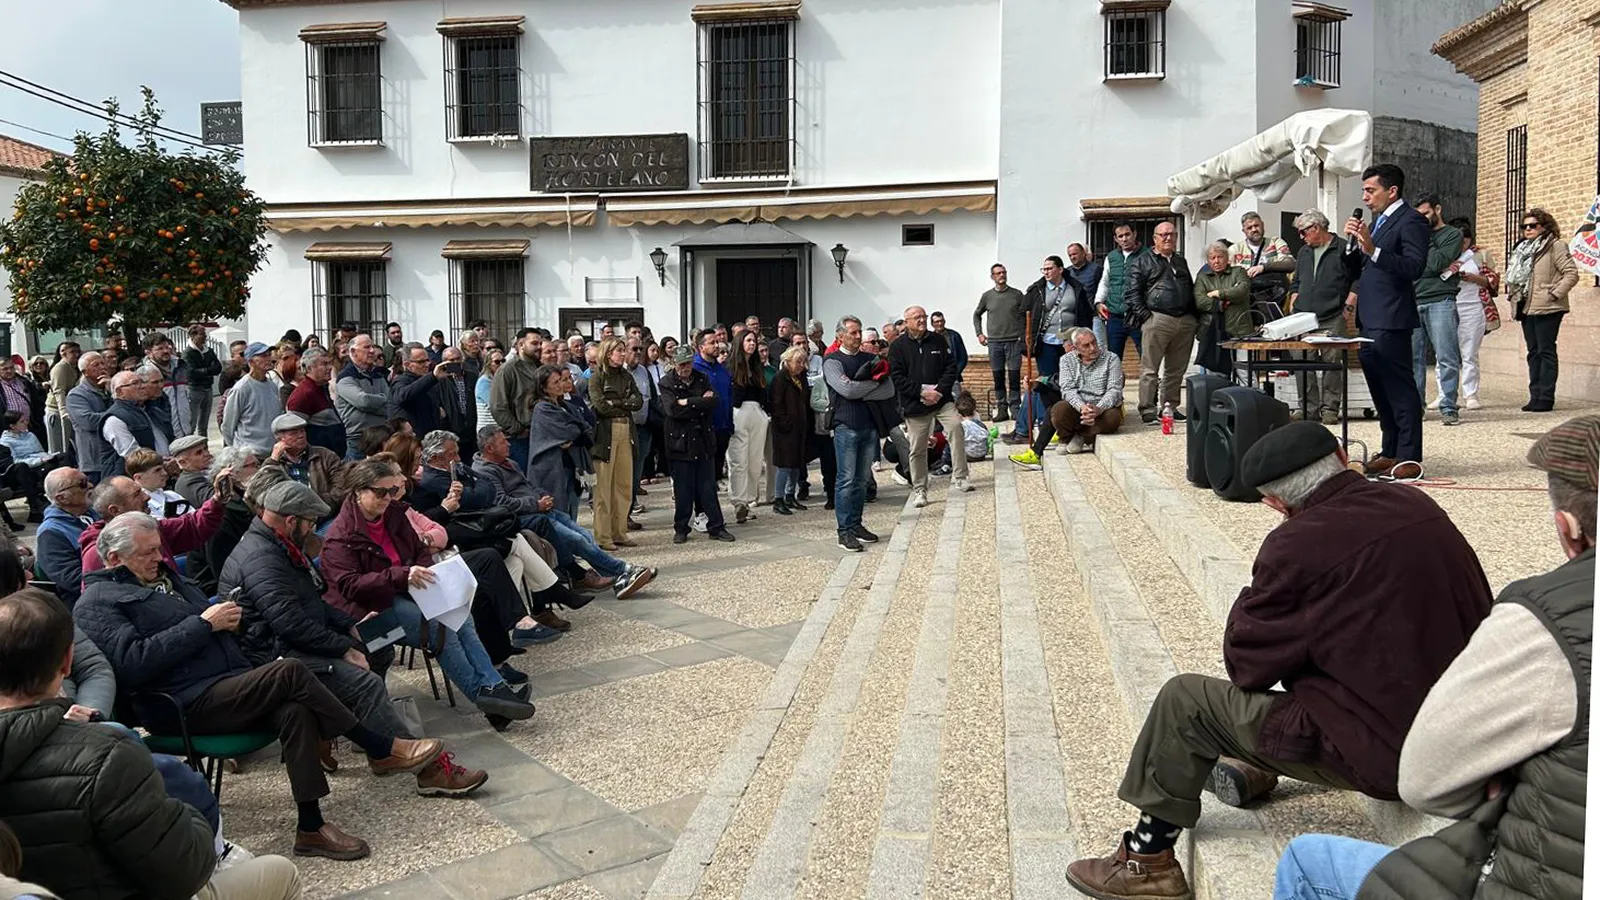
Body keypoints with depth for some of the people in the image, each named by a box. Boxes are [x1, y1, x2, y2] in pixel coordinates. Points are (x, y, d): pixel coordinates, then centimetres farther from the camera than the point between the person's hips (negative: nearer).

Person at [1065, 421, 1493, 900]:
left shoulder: (1297, 545, -18)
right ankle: (1257, 768, 42)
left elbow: (1245, 663, -9)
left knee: (1184, 701, 2)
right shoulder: (1419, 505, 1)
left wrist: (1255, 597, 7)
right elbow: (1480, 606, 18)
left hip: (1379, 753, -8)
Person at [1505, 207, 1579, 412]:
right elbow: (1515, 276, 28)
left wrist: (1555, 294, -16)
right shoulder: (1523, 249, 19)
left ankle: (1546, 398, -4)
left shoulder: (1555, 246, -3)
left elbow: (1571, 273, -10)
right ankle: (1535, 396, 11)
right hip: (1526, 308, 8)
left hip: (1547, 309, -7)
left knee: (1546, 352, -6)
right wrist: (1514, 295, 14)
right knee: (1533, 353, 8)